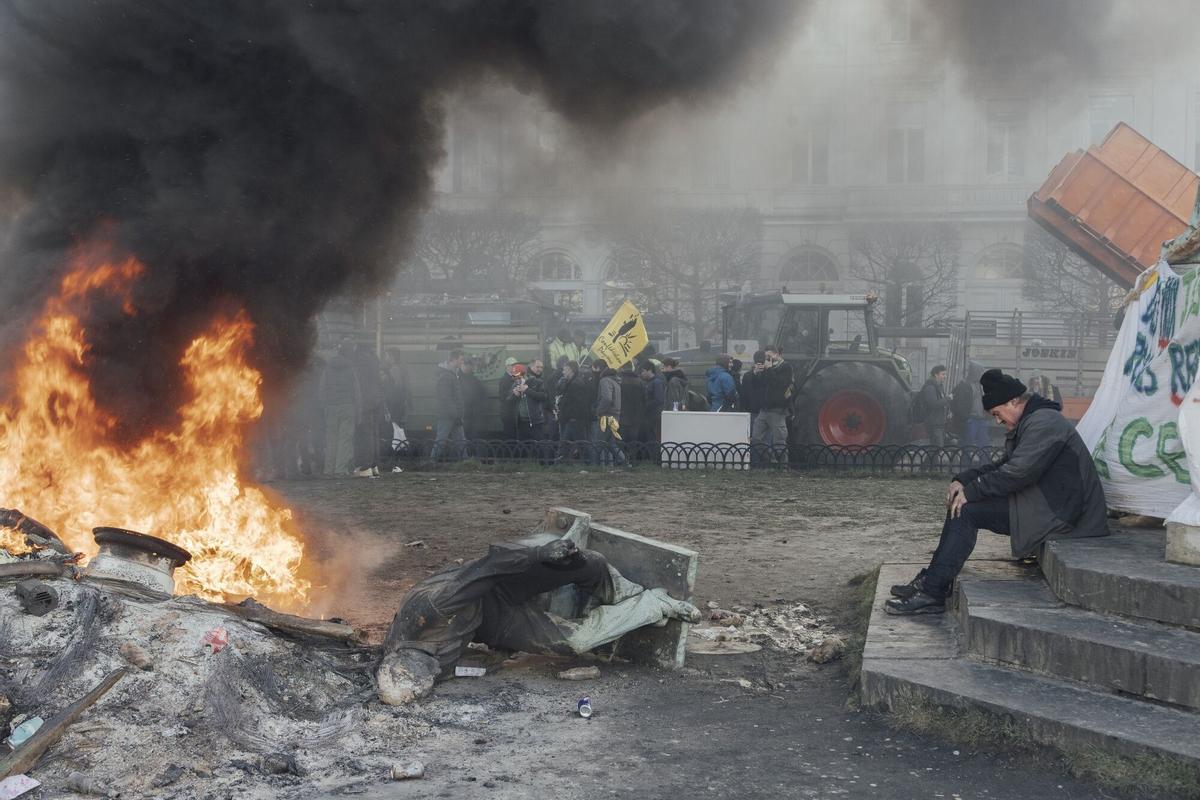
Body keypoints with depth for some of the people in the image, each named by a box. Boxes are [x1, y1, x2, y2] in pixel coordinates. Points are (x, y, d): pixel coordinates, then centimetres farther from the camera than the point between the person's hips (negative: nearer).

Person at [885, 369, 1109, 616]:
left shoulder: (1044, 422, -17)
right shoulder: (1031, 422, 17)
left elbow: (1017, 472, -25)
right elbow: (1003, 465, 19)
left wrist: (971, 491, -16)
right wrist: (963, 479, 4)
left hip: (1055, 514, -11)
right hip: (1042, 504, 11)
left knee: (967, 510, -18)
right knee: (961, 504, 6)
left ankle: (932, 593, -18)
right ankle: (932, 581, 2)